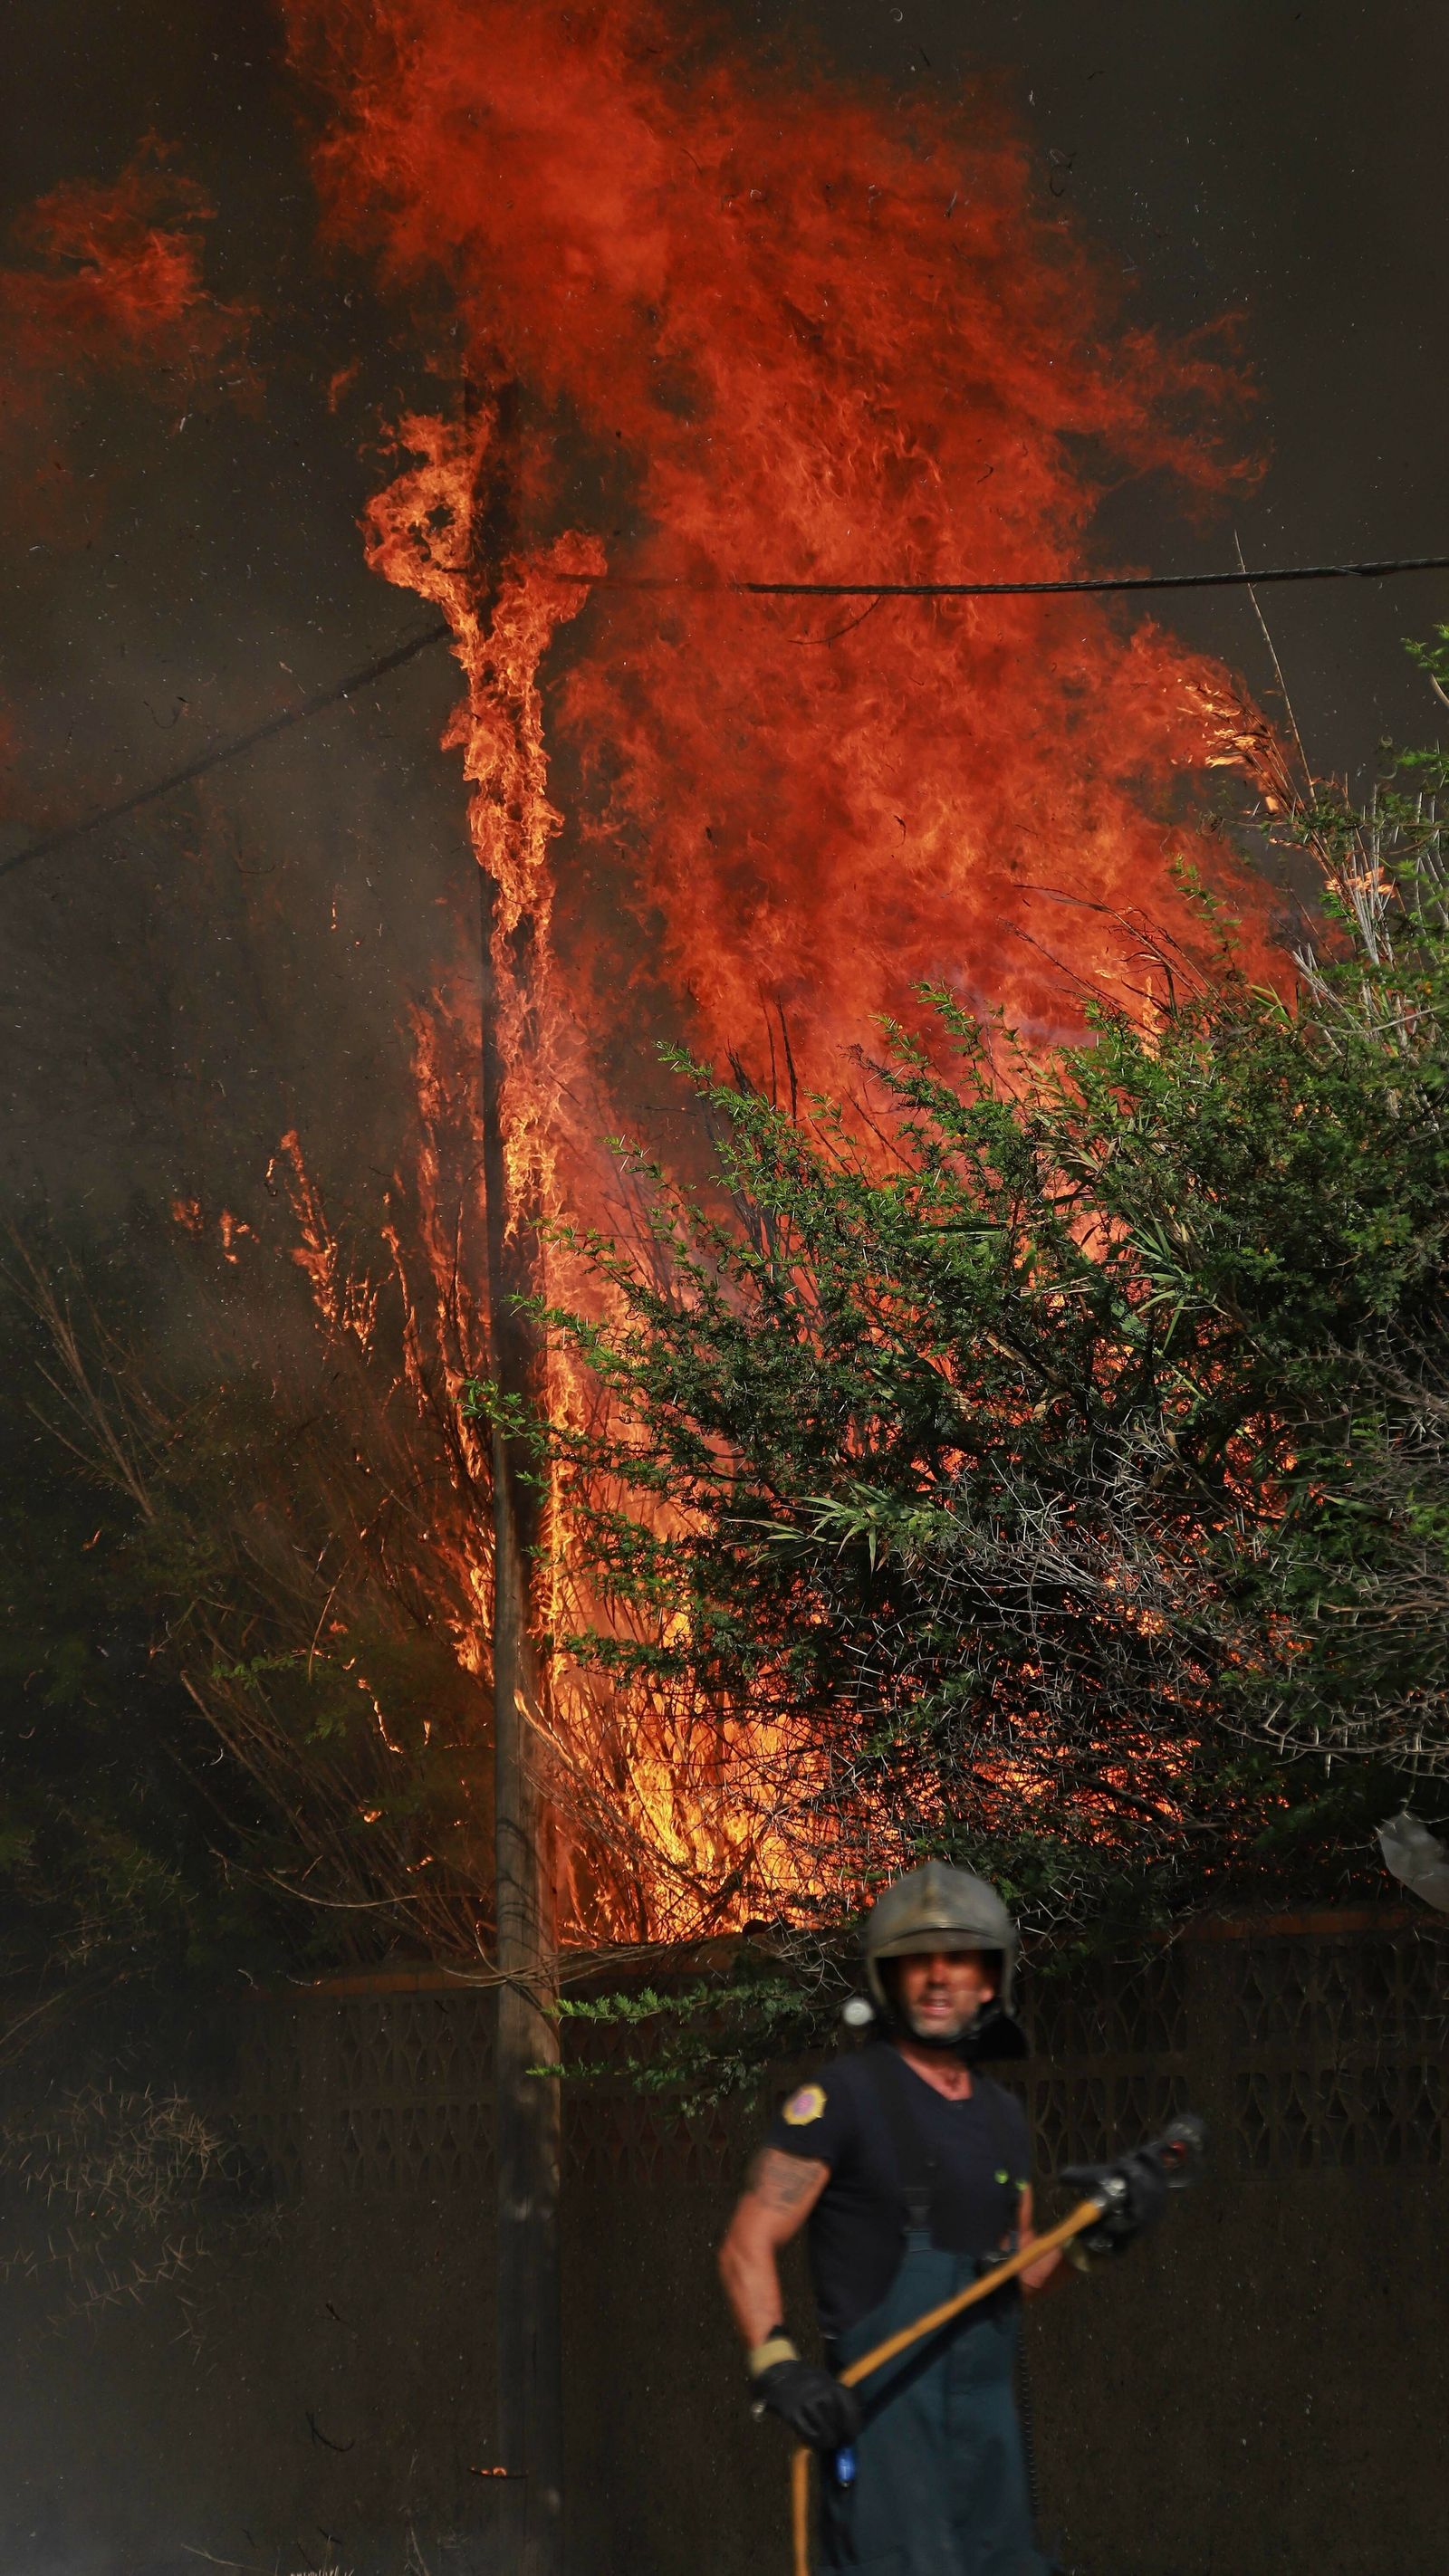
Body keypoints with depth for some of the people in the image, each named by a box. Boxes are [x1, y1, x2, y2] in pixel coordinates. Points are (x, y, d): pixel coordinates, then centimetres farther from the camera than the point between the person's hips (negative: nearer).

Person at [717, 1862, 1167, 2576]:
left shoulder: (1002, 2116, 14)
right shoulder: (847, 2094, -7)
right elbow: (747, 2247, -10)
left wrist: (1095, 2238, 5)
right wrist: (775, 2363, -23)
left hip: (990, 2413, 7)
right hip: (882, 2406, -7)